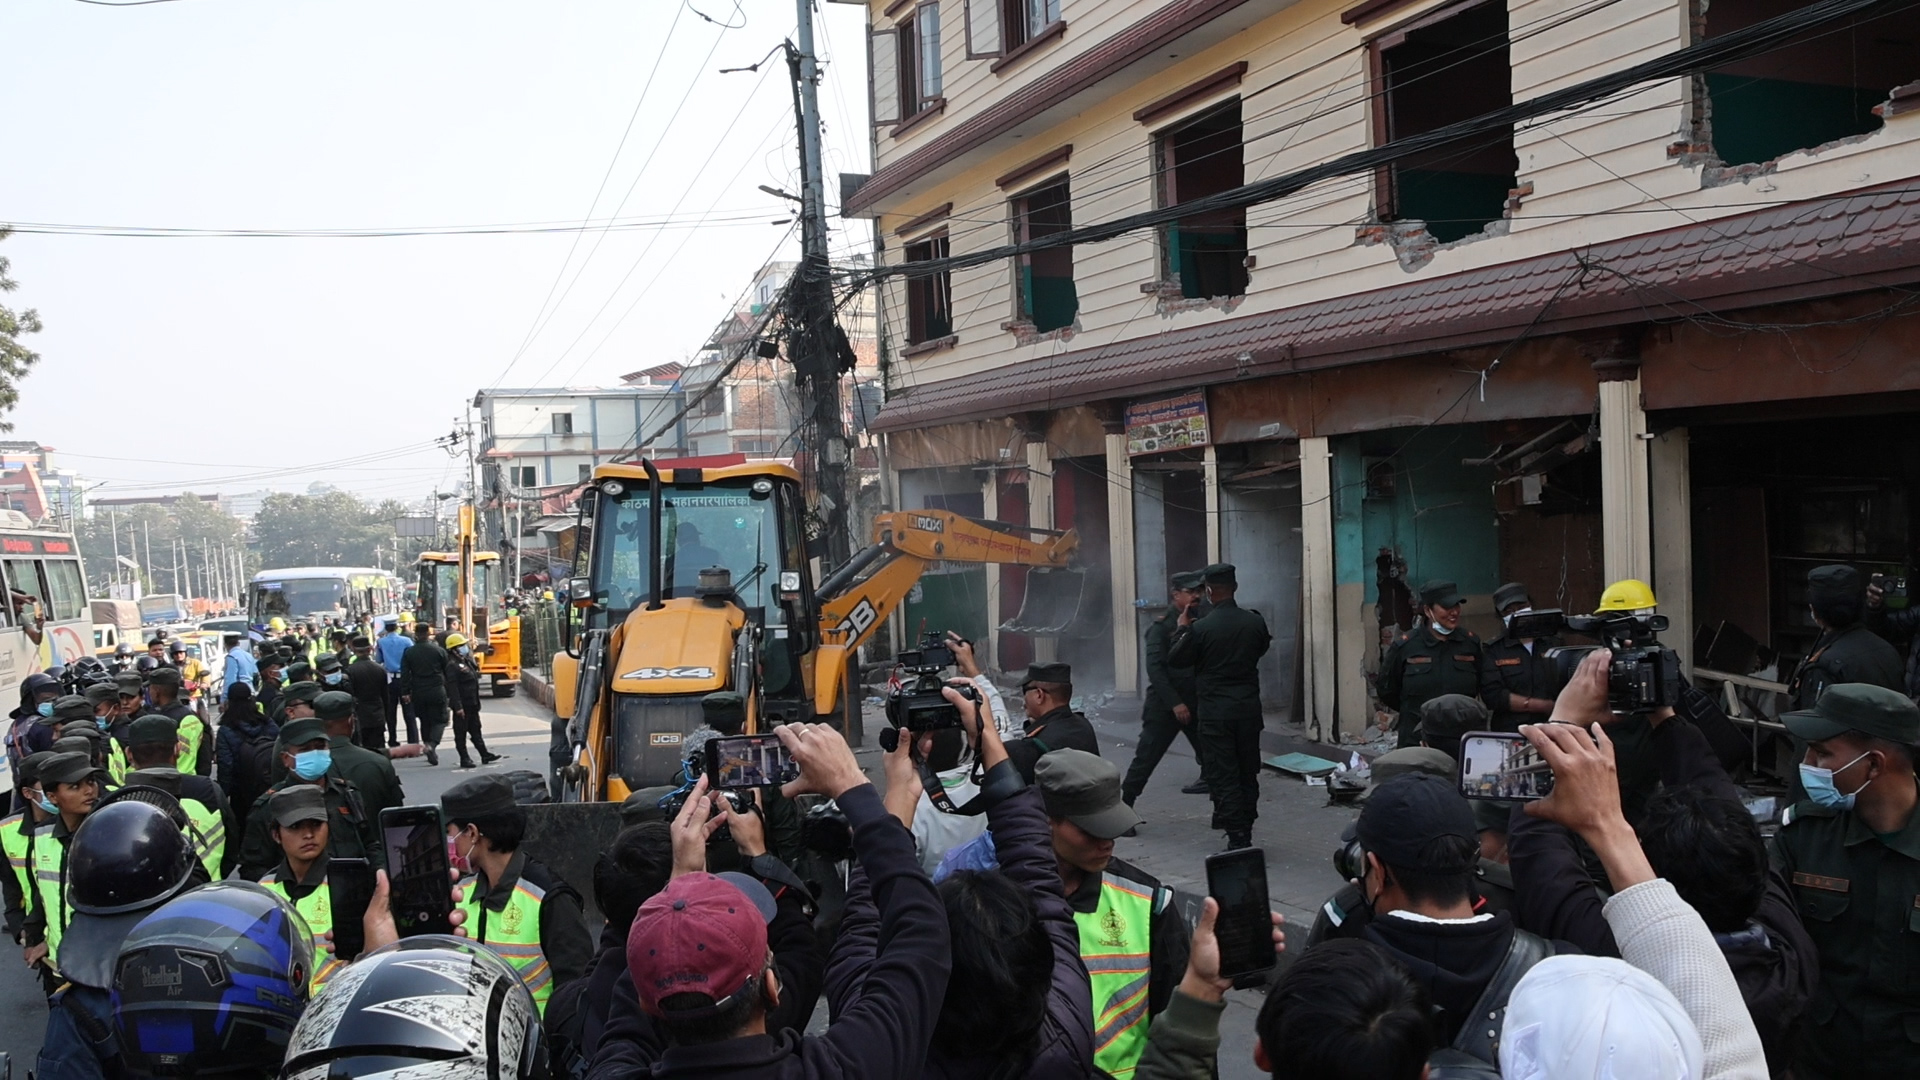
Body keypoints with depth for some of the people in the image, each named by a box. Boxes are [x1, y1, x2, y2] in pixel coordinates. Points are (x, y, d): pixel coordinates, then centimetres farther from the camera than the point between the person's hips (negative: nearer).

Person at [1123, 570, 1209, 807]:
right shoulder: (1161, 627, -9)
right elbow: (1154, 669, -16)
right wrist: (1175, 703, -19)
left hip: (1194, 701, 6)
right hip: (1164, 705, -6)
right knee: (1147, 757, -5)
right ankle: (1124, 802, 2)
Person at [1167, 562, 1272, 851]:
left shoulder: (1201, 628, -15)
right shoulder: (1254, 622, -3)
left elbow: (1176, 659, -2)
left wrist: (1181, 629, 11)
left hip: (1215, 711, -4)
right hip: (1248, 707, 4)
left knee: (1222, 776, 1)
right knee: (1247, 772, 15)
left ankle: (1237, 838, -2)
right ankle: (1246, 832, 23)